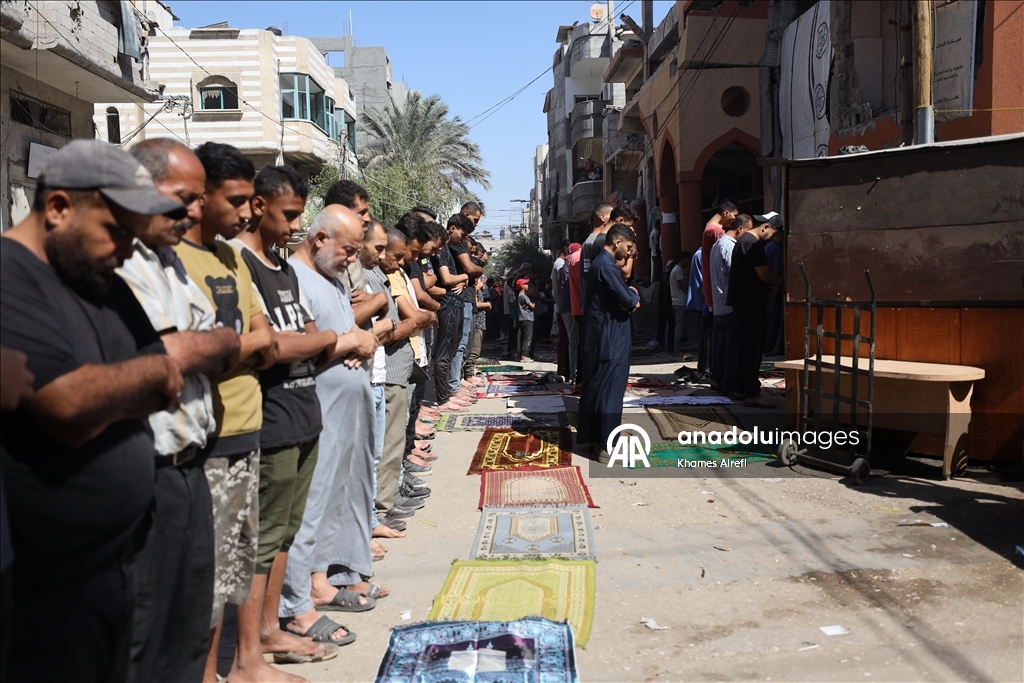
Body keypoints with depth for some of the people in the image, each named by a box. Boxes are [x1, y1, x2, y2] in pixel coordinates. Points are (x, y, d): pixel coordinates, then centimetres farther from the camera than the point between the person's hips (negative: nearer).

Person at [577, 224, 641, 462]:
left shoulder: (601, 262, 15)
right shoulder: (606, 265, -18)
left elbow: (620, 296, 17)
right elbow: (628, 299, -22)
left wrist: (631, 298, -5)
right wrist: (635, 296, 1)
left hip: (602, 337, 10)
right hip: (609, 339, -10)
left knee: (597, 388, 14)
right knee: (609, 390, -7)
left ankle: (595, 438, 22)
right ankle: (606, 446, -4)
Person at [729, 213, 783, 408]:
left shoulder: (744, 240, 17)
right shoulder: (753, 244, -17)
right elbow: (765, 275, -20)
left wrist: (767, 286, 9)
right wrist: (782, 280, -3)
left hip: (743, 302, 11)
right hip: (750, 304, -11)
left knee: (746, 346, 14)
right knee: (754, 348, -8)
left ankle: (741, 389, 20)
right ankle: (752, 394, -6)